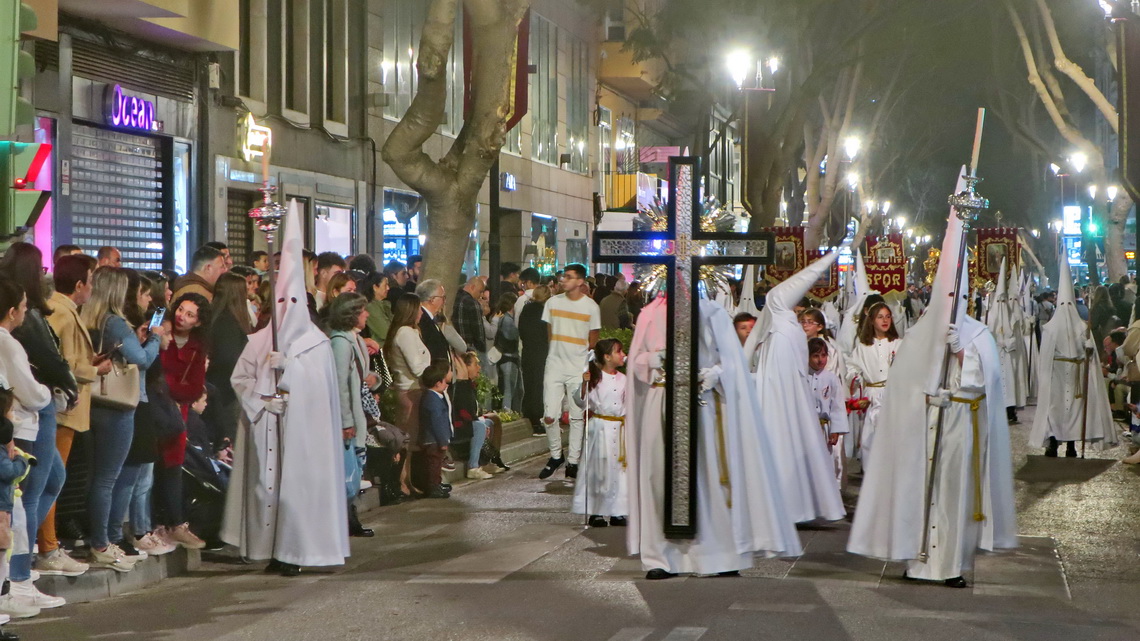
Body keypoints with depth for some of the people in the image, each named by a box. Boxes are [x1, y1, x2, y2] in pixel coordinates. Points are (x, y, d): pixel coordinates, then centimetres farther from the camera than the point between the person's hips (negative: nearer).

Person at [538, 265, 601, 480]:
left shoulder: (591, 307, -3)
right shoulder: (553, 302, 5)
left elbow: (592, 341, 6)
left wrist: (576, 353, 9)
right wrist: (560, 350, 12)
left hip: (578, 368, -2)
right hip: (554, 366, 2)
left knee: (577, 416, 1)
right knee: (550, 416, -4)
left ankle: (573, 461, 10)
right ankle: (556, 456, 16)